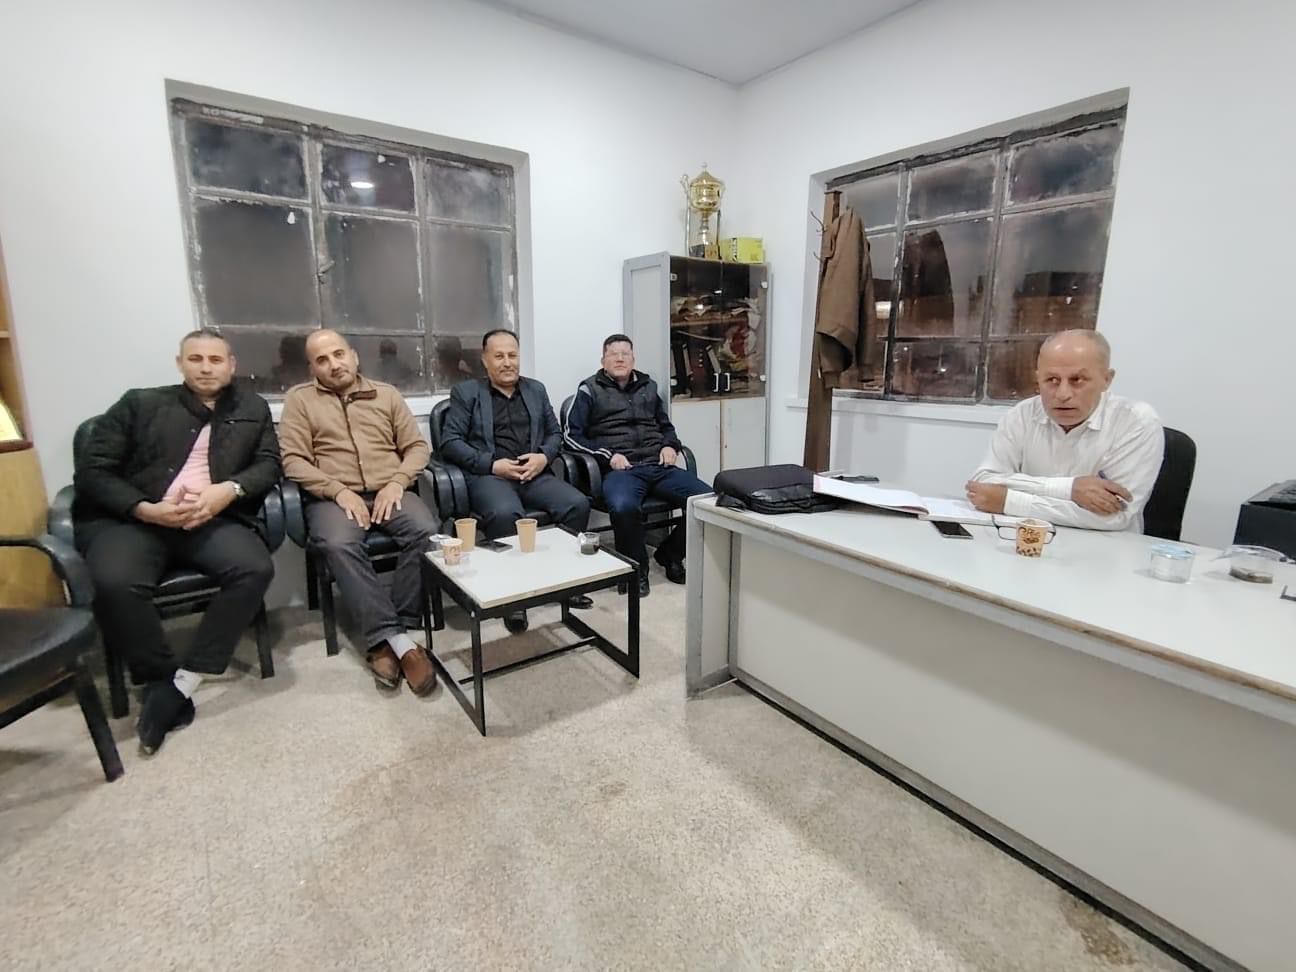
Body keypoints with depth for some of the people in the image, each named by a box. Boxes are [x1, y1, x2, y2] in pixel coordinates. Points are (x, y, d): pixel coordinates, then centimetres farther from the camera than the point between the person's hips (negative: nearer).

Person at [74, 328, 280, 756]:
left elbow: (270, 463, 9)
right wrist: (146, 509, -11)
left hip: (213, 518, 1)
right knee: (115, 582, -32)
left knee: (255, 569, -30)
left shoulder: (252, 407, 18)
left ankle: (180, 684, -21)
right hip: (133, 518, 0)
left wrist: (229, 489, -12)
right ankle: (158, 680, -10)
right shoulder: (140, 403, 13)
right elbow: (91, 469, 7)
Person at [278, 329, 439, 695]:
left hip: (389, 492, 2)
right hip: (333, 496, -1)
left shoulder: (386, 394, 17)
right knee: (339, 545, -35)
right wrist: (339, 491, -13)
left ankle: (384, 639, -22)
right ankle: (399, 639, -32)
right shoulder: (300, 399, 12)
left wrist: (396, 483, -7)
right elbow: (293, 461, 1)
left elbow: (418, 446, 11)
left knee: (427, 532, -29)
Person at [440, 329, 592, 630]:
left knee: (578, 504, -23)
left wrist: (544, 457, -5)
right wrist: (492, 464, -14)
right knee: (506, 514, -37)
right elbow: (450, 443, -1)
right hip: (489, 475, -3)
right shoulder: (465, 392, 8)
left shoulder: (536, 389, 19)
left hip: (534, 473, 4)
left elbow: (555, 433, 18)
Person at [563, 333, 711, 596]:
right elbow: (571, 433, 3)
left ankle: (670, 554, 6)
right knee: (623, 506, -39)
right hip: (620, 469, -4)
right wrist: (607, 455, -9)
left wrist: (670, 446, 9)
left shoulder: (648, 386, 22)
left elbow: (666, 425, 32)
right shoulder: (590, 390, 10)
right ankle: (636, 567, -9)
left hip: (658, 466, 4)